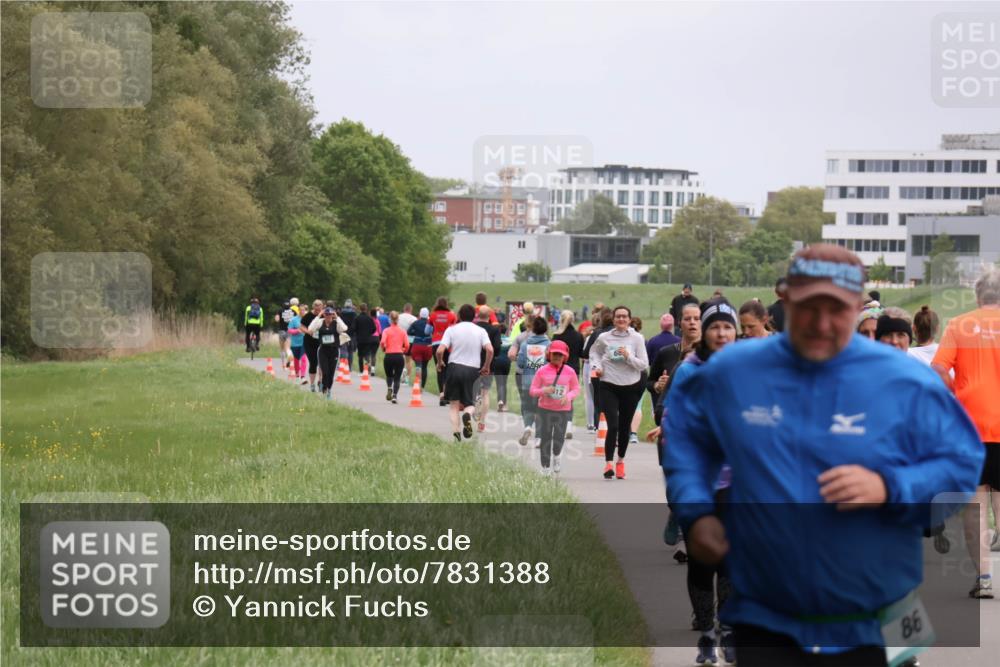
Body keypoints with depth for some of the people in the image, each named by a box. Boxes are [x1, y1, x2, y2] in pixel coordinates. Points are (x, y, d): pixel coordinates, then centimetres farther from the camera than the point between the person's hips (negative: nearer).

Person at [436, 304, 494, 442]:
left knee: (454, 404, 11)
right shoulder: (480, 331, 4)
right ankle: (468, 414, -22)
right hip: (473, 370, 1)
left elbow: (440, 351, -7)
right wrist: (486, 367, 5)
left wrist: (440, 363, 13)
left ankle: (455, 431, -7)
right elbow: (490, 349, -9)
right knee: (470, 403, 13)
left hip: (455, 367, -1)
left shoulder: (451, 330, 1)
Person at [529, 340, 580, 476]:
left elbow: (576, 388, 9)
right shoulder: (542, 371, -2)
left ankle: (557, 454, 25)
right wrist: (543, 391, -21)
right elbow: (532, 390, -1)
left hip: (563, 410, 0)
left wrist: (568, 396, -12)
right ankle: (546, 468, 16)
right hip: (545, 409, 0)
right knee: (545, 439, 2)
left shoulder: (570, 372, 1)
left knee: (559, 438, -9)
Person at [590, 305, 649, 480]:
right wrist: (596, 366, 1)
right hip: (609, 386, -1)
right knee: (613, 425, -14)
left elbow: (644, 365, -5)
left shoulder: (637, 338, -4)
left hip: (631, 387, 1)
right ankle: (608, 463, -10)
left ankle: (621, 460, 29)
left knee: (625, 426, 11)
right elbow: (594, 352, 19)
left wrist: (628, 357, -20)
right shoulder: (604, 338, -3)